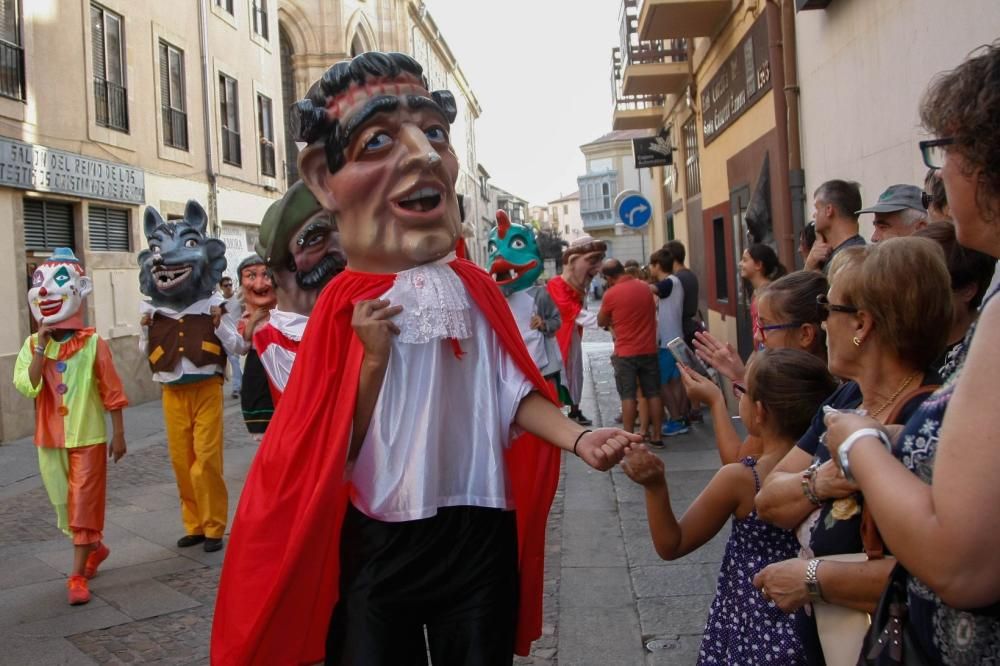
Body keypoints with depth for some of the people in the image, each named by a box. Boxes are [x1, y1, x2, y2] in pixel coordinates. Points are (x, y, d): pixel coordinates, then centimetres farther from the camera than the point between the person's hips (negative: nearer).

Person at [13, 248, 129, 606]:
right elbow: (27, 387, -15)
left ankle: (78, 575, 5)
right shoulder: (32, 345, 0)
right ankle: (95, 548, 38)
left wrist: (119, 434, -3)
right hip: (50, 440, 4)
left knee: (83, 505, -1)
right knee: (65, 504, 16)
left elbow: (112, 393, -4)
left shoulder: (93, 344, -9)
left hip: (88, 438, -4)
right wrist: (42, 348, -21)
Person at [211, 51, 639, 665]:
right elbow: (334, 451, -9)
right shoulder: (347, 306, -8)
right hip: (378, 539, -2)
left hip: (478, 531, 2)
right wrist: (373, 357, -20)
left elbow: (513, 395, -1)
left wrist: (578, 438, -17)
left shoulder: (475, 289, -1)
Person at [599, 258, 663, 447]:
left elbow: (601, 322, 1)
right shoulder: (645, 287, 4)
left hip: (626, 352, -4)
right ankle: (657, 437, 12)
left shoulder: (611, 294, -11)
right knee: (653, 394, 8)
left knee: (628, 397, 0)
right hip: (649, 350, 4)